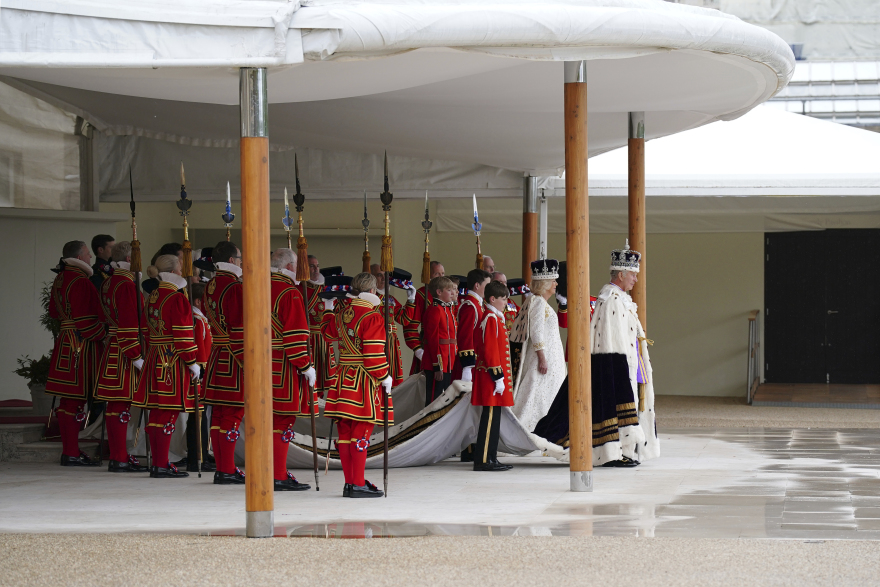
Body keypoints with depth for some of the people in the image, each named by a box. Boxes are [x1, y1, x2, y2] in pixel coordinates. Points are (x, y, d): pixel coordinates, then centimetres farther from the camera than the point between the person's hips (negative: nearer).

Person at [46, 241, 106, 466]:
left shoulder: (60, 279, 14)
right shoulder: (80, 281, -17)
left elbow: (54, 311, 24)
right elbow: (84, 319, -20)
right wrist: (102, 335, -9)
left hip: (64, 343, 10)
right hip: (80, 345, -10)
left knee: (68, 400, 13)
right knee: (75, 399, -7)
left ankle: (69, 450, 19)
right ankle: (71, 454, -6)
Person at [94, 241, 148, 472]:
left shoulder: (107, 283, 15)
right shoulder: (126, 285, -16)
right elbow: (128, 323, -20)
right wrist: (137, 356, -19)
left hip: (112, 348, 10)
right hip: (126, 350, -10)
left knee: (116, 405, 13)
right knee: (121, 404, -8)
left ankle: (118, 456, 18)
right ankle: (119, 459, -8)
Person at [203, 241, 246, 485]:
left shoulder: (210, 288, 12)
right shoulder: (235, 288, -15)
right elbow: (240, 327, -18)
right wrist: (248, 361, -16)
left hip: (216, 356, 9)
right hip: (235, 361, -9)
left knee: (218, 413, 10)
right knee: (233, 412, -6)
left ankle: (221, 468, 16)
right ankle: (228, 471, -5)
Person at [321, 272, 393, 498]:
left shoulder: (342, 314, 8)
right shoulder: (372, 317, -15)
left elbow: (329, 331, 29)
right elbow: (374, 353, -19)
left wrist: (328, 308, 44)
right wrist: (385, 377, -10)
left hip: (344, 378, 8)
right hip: (365, 380, -8)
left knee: (346, 430, 10)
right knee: (362, 431, -5)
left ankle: (349, 483, 16)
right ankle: (358, 484, -6)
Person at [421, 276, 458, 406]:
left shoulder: (450, 310, 16)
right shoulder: (435, 310, -12)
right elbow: (433, 340, -16)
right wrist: (438, 366, -19)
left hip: (448, 365, 9)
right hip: (437, 365, -9)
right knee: (433, 400, -5)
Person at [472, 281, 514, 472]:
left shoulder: (495, 318, 18)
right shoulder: (491, 319, -14)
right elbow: (490, 351, -19)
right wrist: (498, 378, -20)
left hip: (491, 378, 10)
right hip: (491, 376, -10)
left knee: (493, 419, 11)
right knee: (490, 418, -9)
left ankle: (490, 459, 15)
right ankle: (483, 460, -8)